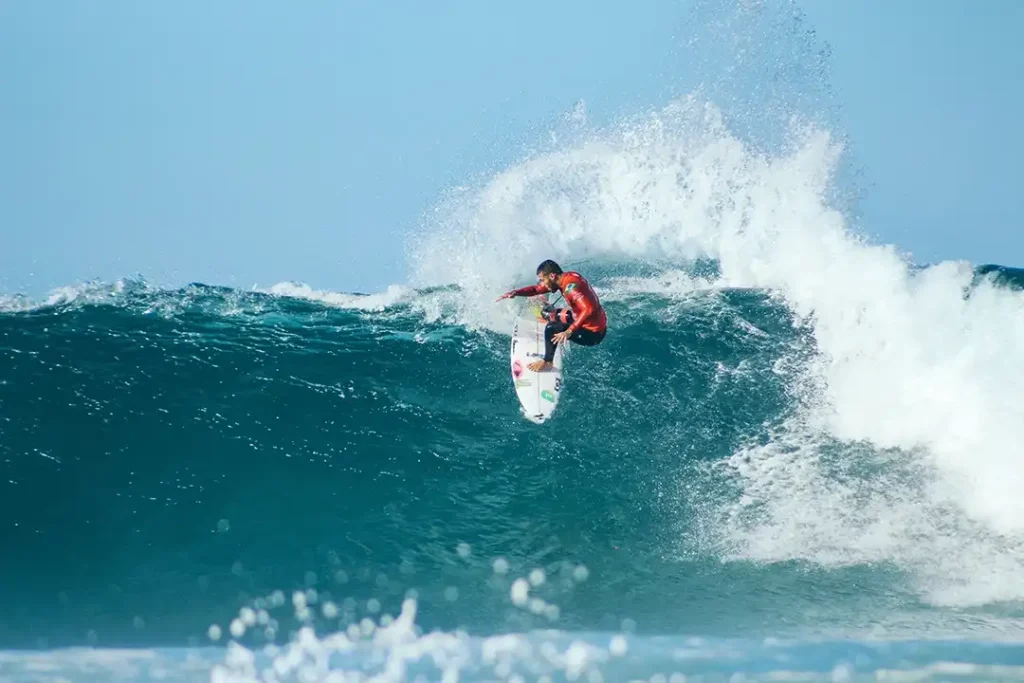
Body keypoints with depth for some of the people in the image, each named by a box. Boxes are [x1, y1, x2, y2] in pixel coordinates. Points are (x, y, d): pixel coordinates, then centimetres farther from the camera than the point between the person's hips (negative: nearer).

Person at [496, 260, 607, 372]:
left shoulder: (570, 286, -27)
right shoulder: (566, 277, 1)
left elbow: (589, 309, -39)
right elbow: (536, 289, 9)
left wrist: (569, 331, -41)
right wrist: (515, 293, -6)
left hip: (592, 333, -9)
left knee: (551, 328, -20)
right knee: (549, 314, 20)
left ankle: (547, 363, -6)